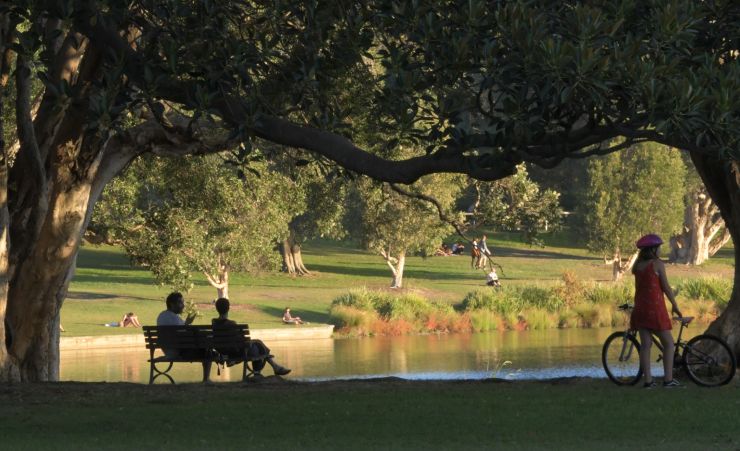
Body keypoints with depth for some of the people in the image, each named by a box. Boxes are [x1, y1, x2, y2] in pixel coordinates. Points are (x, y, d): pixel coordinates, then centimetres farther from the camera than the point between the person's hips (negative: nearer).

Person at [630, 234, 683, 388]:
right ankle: (668, 379, -4)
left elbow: (638, 287, 11)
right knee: (668, 343, 3)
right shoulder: (657, 264, -8)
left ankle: (648, 380, 1)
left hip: (640, 307, 6)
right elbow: (666, 287, -6)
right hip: (655, 307, -6)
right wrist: (675, 305, 2)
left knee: (645, 345, 5)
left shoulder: (638, 265, 9)